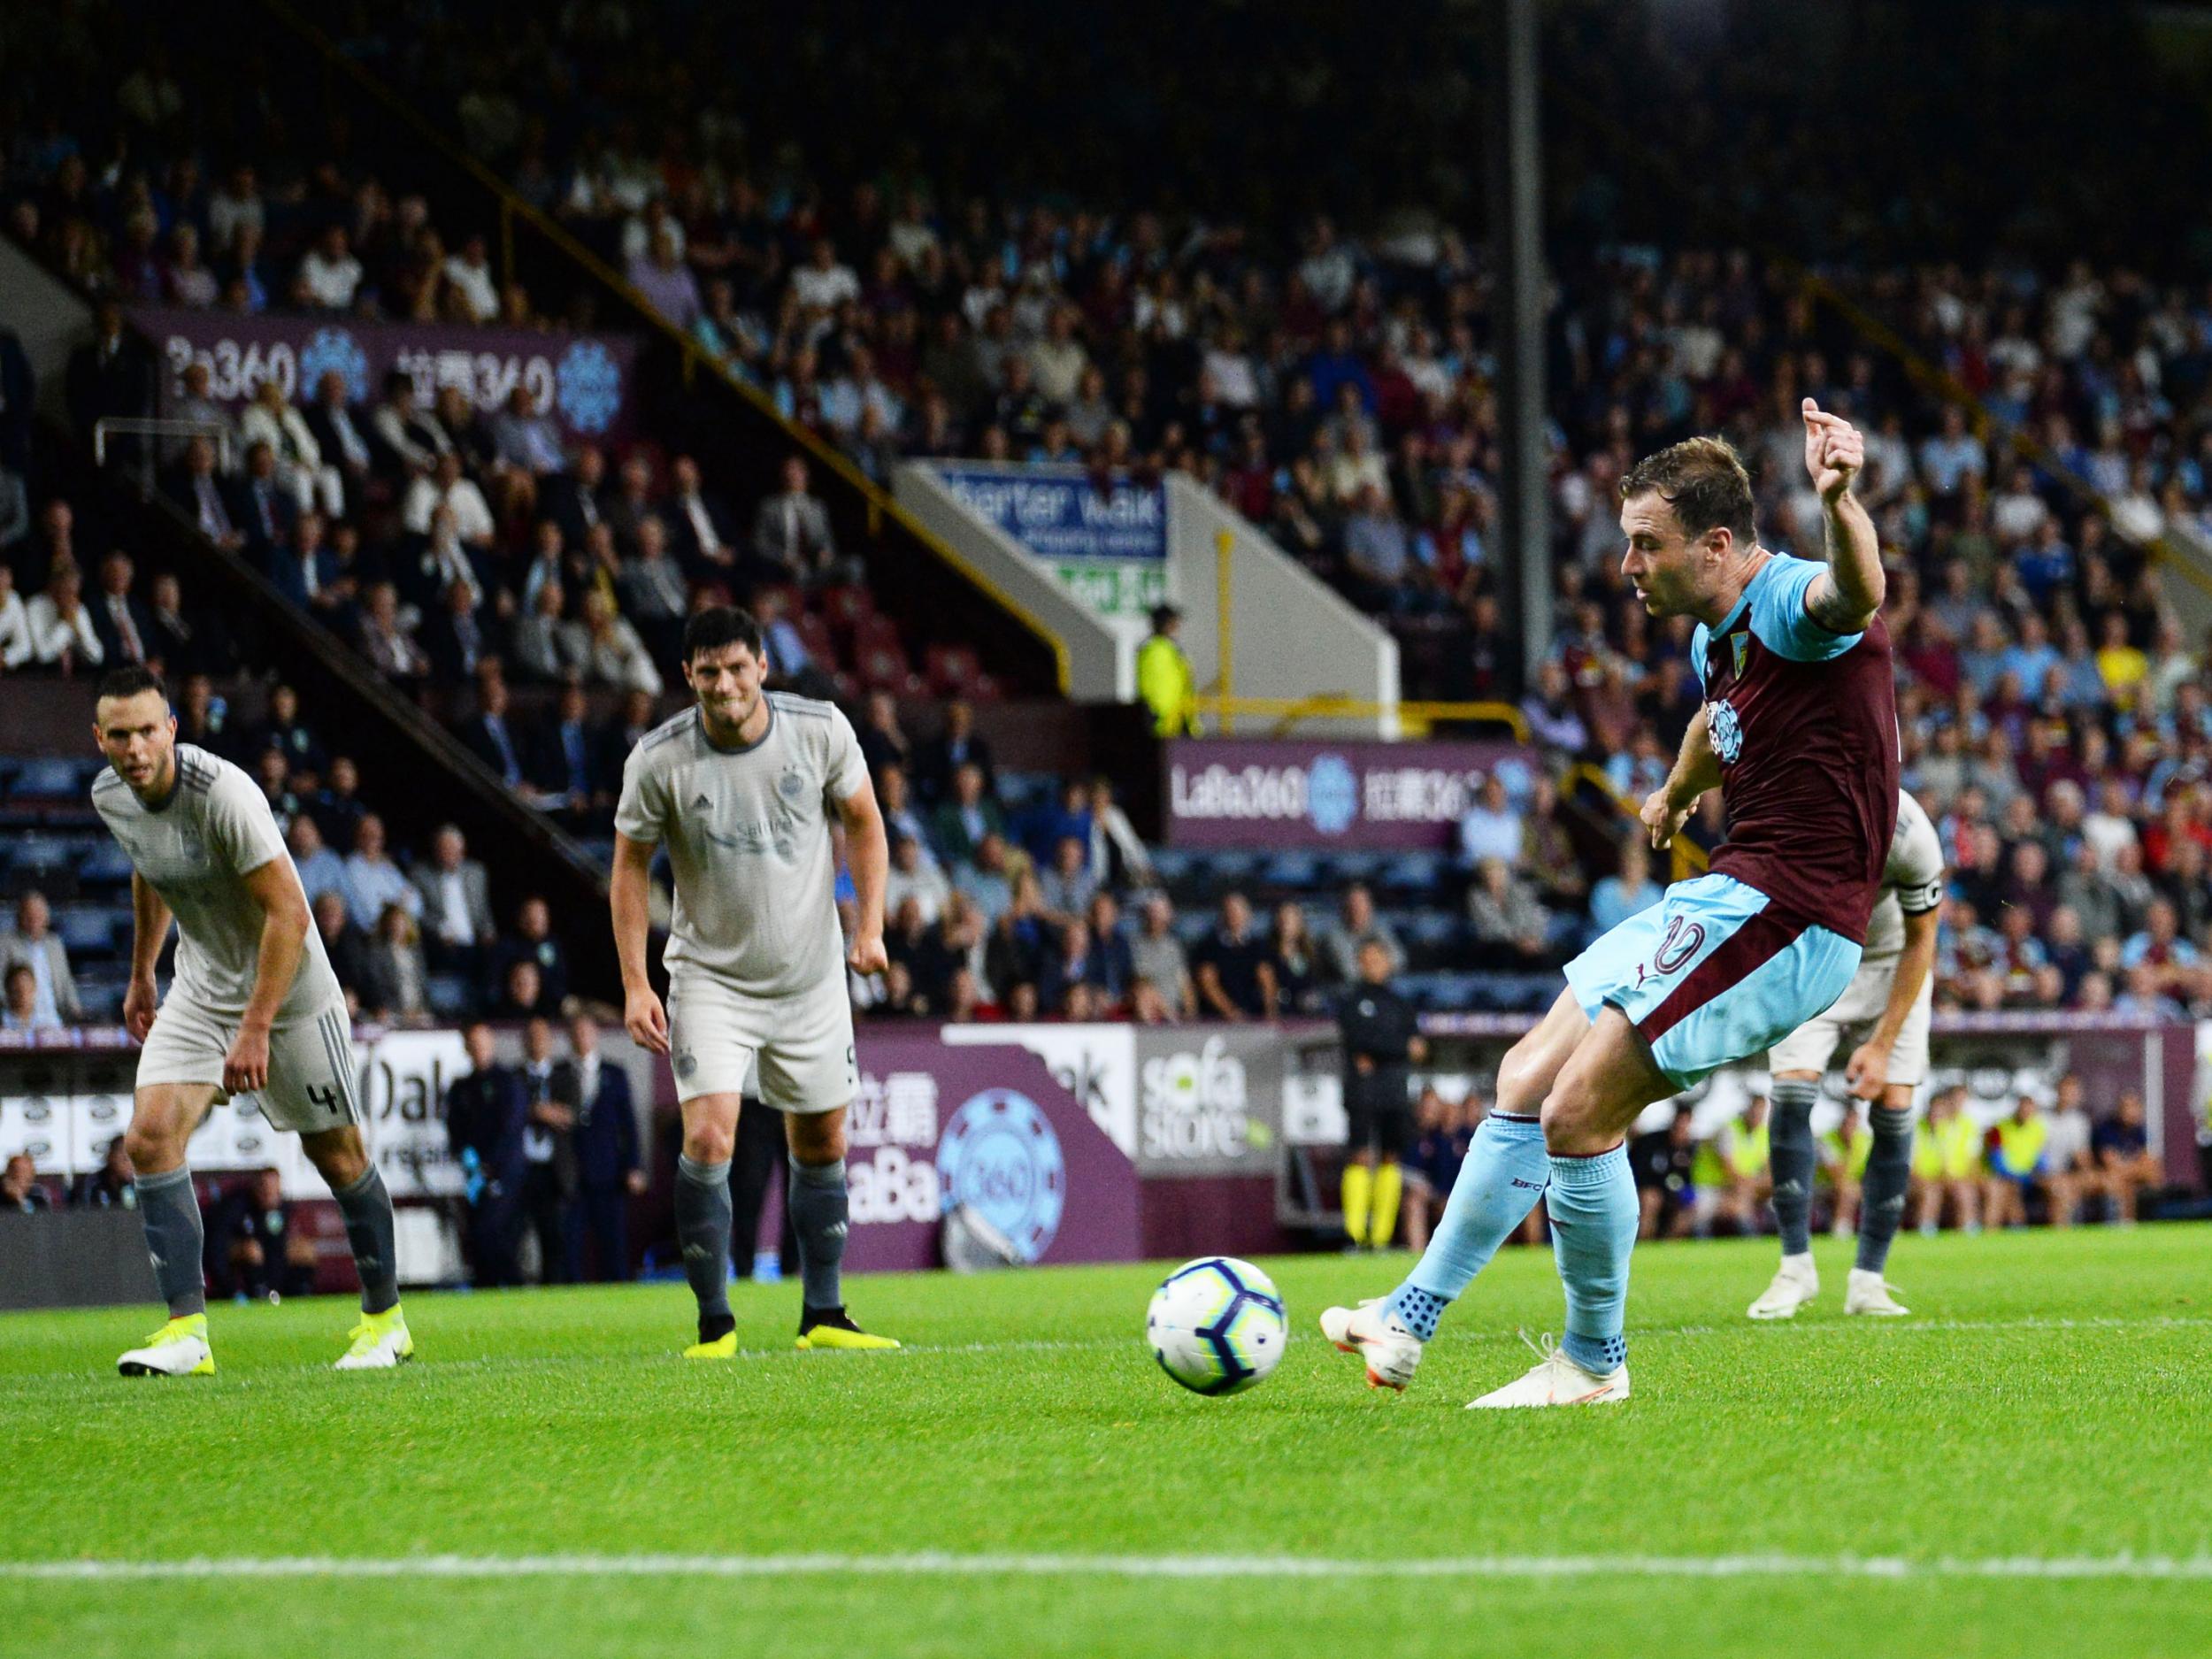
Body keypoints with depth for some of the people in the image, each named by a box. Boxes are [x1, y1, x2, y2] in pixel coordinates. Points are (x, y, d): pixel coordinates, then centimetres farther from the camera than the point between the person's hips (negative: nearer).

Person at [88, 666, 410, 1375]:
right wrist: (141, 975, 24)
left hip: (289, 988, -6)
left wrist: (256, 1029, -29)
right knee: (150, 1136, -13)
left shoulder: (221, 793, -28)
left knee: (337, 1154, 5)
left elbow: (287, 912, -27)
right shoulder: (110, 797, -6)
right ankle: (187, 1330, -14)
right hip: (201, 988, 6)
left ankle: (384, 1318, 24)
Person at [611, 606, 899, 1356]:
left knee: (822, 1145, 10)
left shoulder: (820, 730, -11)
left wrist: (870, 927, -4)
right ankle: (715, 1324, -5)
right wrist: (635, 984, -9)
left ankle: (823, 1317, 24)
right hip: (710, 977, -3)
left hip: (811, 977, 3)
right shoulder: (659, 760, -15)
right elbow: (630, 865, -4)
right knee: (708, 1139, -17)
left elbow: (862, 821, 5)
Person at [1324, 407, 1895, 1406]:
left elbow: (1855, 594, -44)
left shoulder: (1791, 604, -17)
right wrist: (1677, 792, 60)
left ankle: (1594, 1362, 5)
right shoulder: (1717, 637, 14)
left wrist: (1837, 500, -66)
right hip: (1732, 897, 10)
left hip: (1785, 913, -10)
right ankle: (1408, 1322, 24)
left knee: (1579, 1113, -14)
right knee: (1528, 1084, 14)